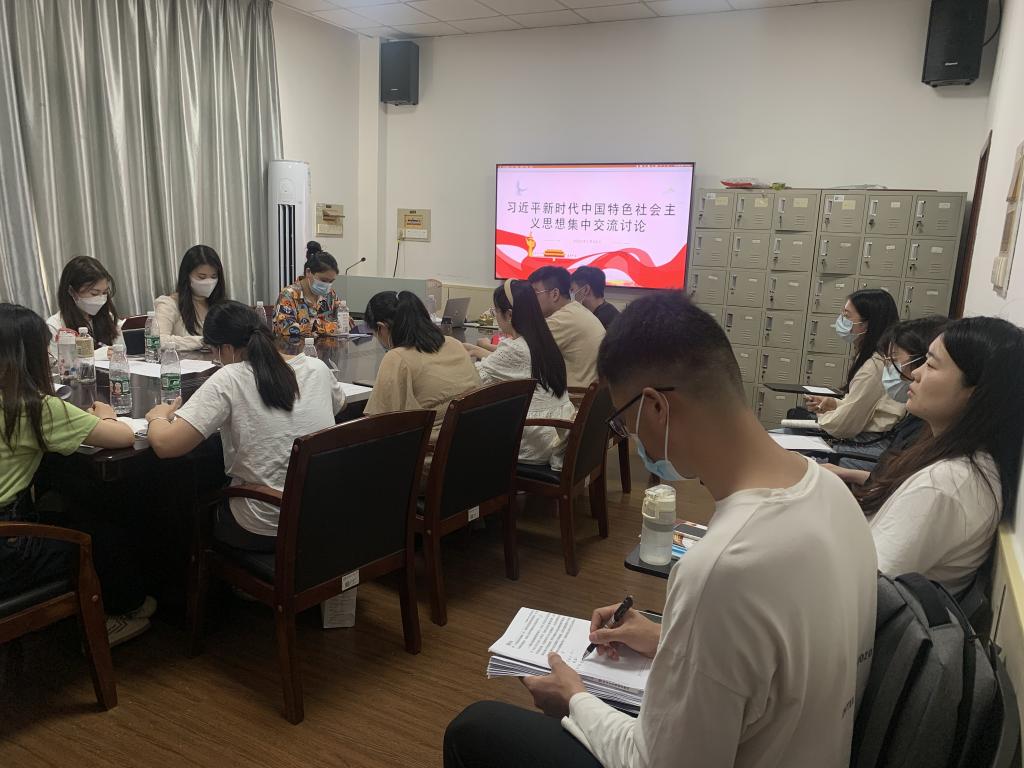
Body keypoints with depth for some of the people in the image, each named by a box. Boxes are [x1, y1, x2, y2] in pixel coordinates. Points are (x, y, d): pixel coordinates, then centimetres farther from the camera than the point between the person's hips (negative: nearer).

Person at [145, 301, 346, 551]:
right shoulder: (317, 368, -2)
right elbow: (338, 404, 20)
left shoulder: (229, 380, -16)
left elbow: (165, 445, -19)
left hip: (263, 533, -5)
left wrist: (157, 418, 2)